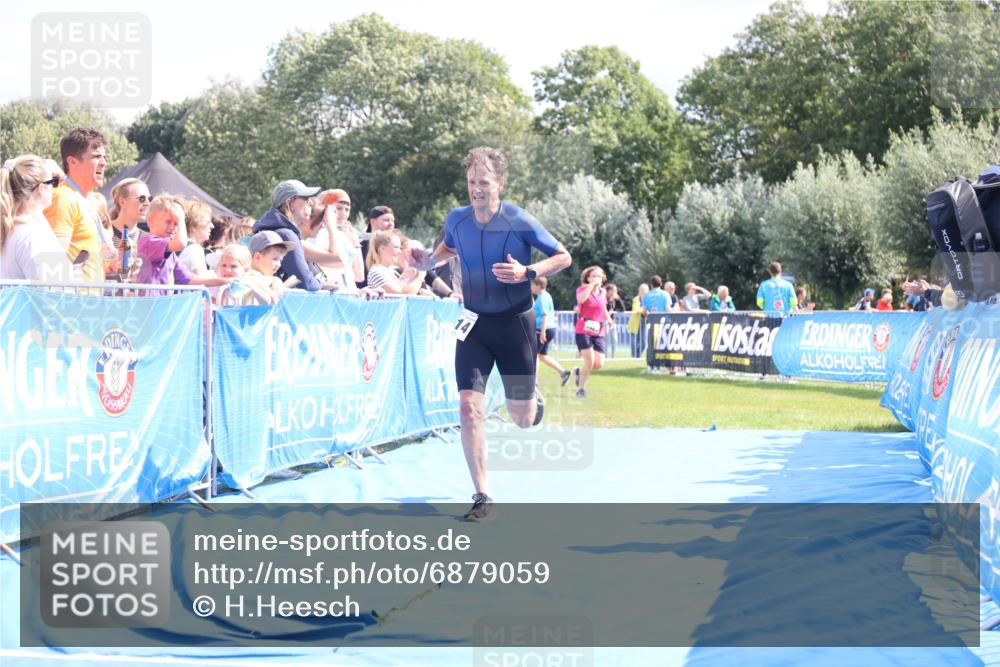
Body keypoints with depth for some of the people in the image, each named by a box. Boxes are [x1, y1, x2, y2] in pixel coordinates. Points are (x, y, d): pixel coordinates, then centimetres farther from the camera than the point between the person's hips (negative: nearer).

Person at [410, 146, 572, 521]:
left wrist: (527, 272, -25)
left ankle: (534, 398, 46)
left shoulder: (520, 222, -16)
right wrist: (430, 261, -1)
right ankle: (482, 497, -6)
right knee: (469, 408, -14)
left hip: (514, 323, -2)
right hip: (474, 323, 2)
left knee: (522, 419, 5)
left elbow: (563, 257, -8)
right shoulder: (456, 219, -4)